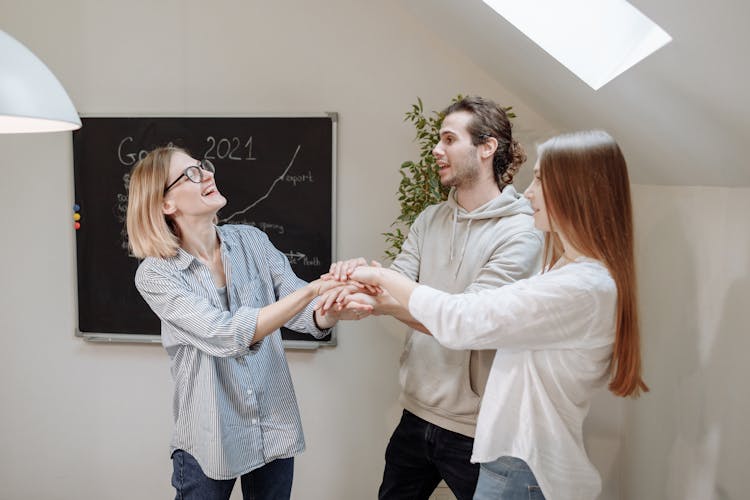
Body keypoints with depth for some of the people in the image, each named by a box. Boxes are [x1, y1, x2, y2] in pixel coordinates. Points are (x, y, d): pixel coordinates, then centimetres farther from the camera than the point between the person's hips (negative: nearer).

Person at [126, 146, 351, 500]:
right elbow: (226, 335, -26)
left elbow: (305, 314, -8)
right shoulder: (155, 274, -14)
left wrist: (334, 307, -31)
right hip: (209, 443, -3)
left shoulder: (252, 240, -3)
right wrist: (312, 289, -33)